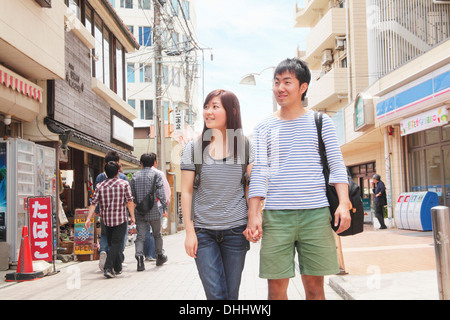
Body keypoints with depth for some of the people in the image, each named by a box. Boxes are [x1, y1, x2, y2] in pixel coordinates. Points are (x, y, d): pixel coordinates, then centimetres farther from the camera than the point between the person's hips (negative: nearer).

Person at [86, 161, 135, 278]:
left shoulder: (100, 186, 3)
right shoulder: (124, 184, -4)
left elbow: (93, 203, -3)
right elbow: (129, 201, -7)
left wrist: (88, 218, -4)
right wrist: (132, 216, -1)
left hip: (106, 220, 3)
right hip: (121, 219, -3)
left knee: (112, 243, 16)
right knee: (116, 244, -3)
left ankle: (118, 268, 26)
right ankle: (108, 268, -17)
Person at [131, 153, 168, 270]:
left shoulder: (135, 176, 6)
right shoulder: (156, 175, -4)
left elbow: (132, 194, 9)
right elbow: (161, 193, -10)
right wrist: (165, 207, -4)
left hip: (140, 212, 2)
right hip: (153, 211, -2)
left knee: (140, 236, 2)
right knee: (157, 234, 16)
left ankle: (139, 256, -18)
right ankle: (160, 256, 29)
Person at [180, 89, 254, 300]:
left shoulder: (244, 147, 3)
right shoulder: (193, 148, 1)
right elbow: (186, 192, 2)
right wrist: (189, 231, -3)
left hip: (235, 230, 1)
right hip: (203, 231, -1)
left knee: (231, 294, 8)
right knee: (215, 294, -4)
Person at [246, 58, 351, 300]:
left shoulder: (320, 122, 9)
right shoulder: (264, 127, 10)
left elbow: (336, 165, 5)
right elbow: (259, 172, 5)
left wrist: (344, 203, -9)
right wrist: (253, 214, -4)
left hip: (316, 213, 0)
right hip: (275, 215, 0)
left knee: (315, 285, 5)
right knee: (276, 285, 1)